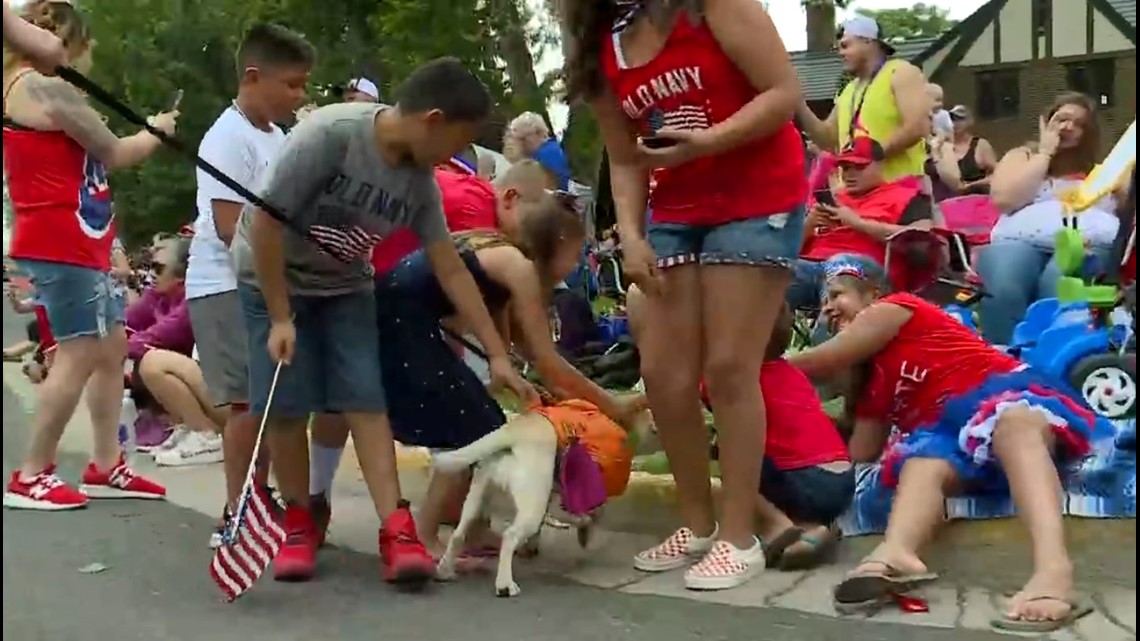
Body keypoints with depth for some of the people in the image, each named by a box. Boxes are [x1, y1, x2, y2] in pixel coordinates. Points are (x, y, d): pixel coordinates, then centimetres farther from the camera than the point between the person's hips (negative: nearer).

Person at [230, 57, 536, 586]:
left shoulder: (420, 180, -11)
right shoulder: (329, 133, -29)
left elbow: (452, 271, -5)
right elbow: (264, 220, -25)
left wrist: (498, 355, -6)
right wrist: (281, 319, -21)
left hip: (344, 286, 4)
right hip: (272, 278, -4)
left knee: (365, 400, -9)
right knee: (287, 404, -7)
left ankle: (397, 532, -12)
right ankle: (298, 524, 11)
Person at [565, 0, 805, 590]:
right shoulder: (601, 51, 5)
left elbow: (785, 93, -16)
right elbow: (624, 161, 7)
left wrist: (705, 142, -27)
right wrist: (631, 234, -8)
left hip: (758, 201, -6)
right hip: (675, 212, 6)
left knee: (729, 369, -8)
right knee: (662, 373, 2)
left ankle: (739, 538, 4)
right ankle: (698, 526, 18)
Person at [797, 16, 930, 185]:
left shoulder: (900, 73, -1)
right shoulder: (849, 91, 21)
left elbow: (918, 127, -14)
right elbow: (828, 139, 20)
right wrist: (800, 106, 7)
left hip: (899, 186, -7)